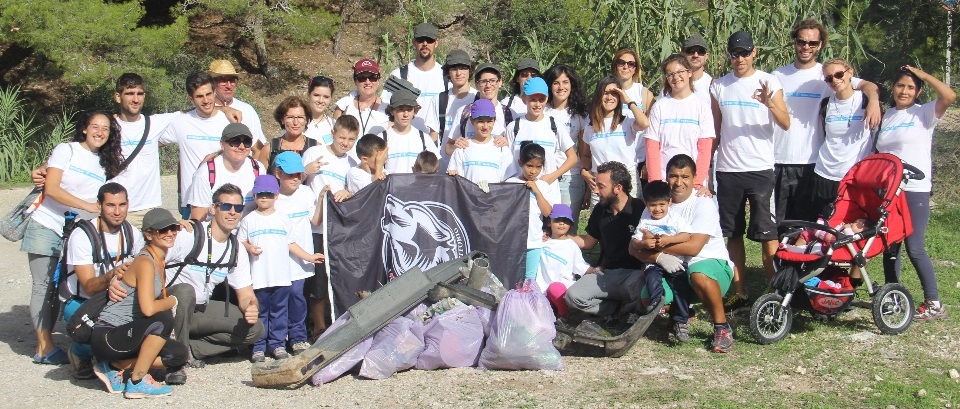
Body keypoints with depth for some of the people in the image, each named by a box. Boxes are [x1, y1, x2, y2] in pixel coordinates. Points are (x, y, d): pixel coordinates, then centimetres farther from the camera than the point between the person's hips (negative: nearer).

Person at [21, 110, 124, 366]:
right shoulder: (66, 150, -4)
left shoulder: (107, 163, 12)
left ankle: (45, 344, 8)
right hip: (46, 226, -5)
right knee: (44, 285, -5)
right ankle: (44, 347, -4)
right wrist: (88, 206, -19)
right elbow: (51, 189, -14)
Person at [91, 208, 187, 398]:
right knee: (162, 320, -29)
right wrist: (172, 302, -12)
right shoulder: (145, 262, -18)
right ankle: (137, 382, -15)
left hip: (126, 332, 9)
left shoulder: (159, 261, 12)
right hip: (107, 336, -9)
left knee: (179, 354, -1)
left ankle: (114, 366, 5)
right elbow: (148, 308, -30)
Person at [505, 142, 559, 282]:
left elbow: (547, 212, -7)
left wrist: (536, 190, -10)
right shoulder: (510, 183, -1)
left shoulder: (544, 187, 4)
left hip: (534, 241, 1)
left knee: (530, 278, 8)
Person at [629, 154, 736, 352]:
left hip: (711, 264, -4)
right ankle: (680, 315, 13)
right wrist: (659, 257, -26)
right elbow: (635, 248, -5)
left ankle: (722, 327, -16)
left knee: (698, 273, -39)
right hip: (673, 269, 4)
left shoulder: (703, 204, -11)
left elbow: (693, 247, -24)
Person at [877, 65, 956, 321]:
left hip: (915, 190, -5)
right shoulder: (888, 115, 14)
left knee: (914, 247, -11)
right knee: (889, 246, 9)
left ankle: (934, 304, -2)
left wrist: (923, 74, -8)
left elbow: (949, 96, -19)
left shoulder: (924, 113, -1)